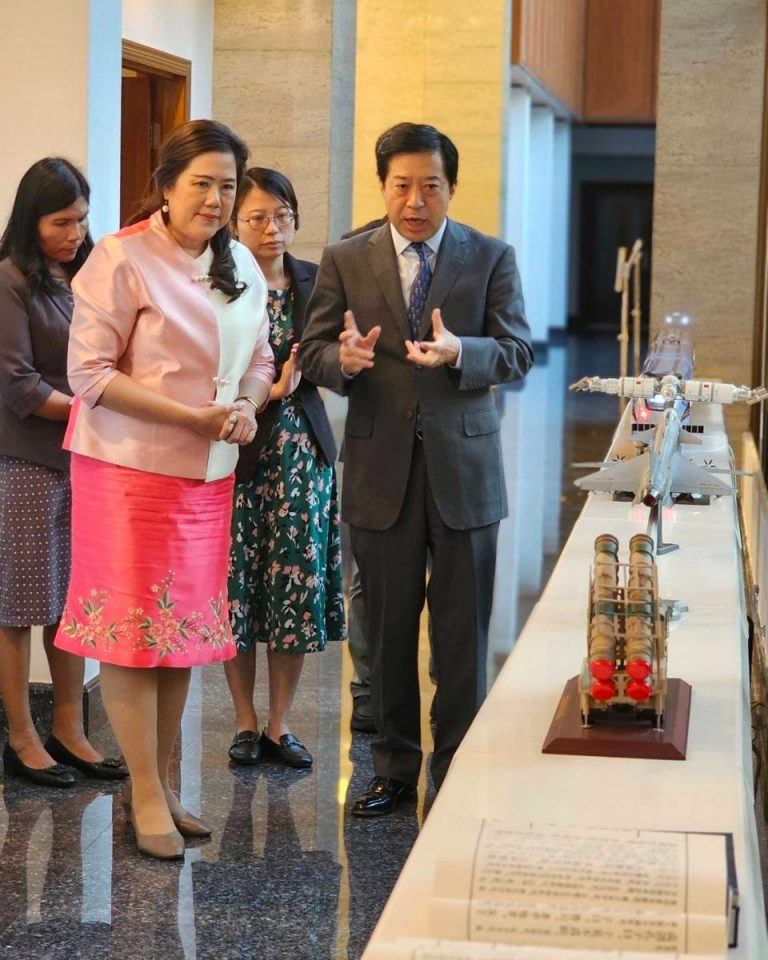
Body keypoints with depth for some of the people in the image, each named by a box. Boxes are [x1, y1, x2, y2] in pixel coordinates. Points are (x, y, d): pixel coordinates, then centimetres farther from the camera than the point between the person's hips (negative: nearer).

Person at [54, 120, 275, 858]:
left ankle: (157, 784, 24)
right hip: (130, 469, -6)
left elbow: (260, 360, 17)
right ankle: (147, 797, 8)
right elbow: (90, 373, -15)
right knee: (132, 630, -2)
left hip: (208, 474, 7)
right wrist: (192, 416, -19)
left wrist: (246, 406, -7)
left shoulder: (240, 266, 9)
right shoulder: (121, 260, -12)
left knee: (185, 629, 11)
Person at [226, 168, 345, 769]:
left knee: (299, 582, 3)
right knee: (237, 584, 3)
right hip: (237, 448, -3)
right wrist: (266, 390, -20)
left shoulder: (316, 282, 6)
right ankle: (246, 723, 17)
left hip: (303, 450, 3)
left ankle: (280, 724, 16)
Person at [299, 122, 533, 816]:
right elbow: (313, 353, 2)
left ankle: (459, 773, 16)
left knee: (463, 632, 4)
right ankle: (395, 769, 22)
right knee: (387, 630, 9)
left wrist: (460, 352, -25)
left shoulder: (491, 258, 3)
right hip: (380, 468, 1)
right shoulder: (345, 261, 5)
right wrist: (343, 358, -21)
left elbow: (518, 352, -4)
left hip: (464, 468, -1)